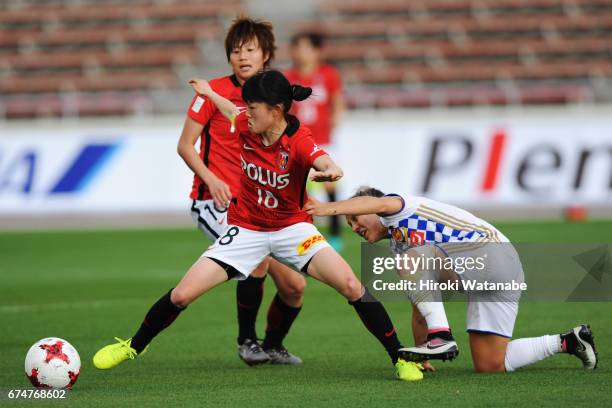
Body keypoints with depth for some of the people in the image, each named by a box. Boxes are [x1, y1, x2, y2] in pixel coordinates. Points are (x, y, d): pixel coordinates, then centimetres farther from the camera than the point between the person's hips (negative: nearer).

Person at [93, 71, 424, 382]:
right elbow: (231, 111, 14)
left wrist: (330, 171, -73)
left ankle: (400, 358, -7)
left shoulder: (298, 143, -26)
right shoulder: (247, 127, -12)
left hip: (292, 228, -3)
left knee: (351, 286, -21)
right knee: (182, 294, -4)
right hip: (246, 229, 3)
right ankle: (133, 347, 21)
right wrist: (209, 93, 32)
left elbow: (323, 162, -49)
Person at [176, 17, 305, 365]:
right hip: (216, 201, -5)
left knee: (295, 285, -1)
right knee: (259, 257, -30)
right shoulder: (215, 92, -5)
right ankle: (246, 341, -10)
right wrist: (211, 179, -17)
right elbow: (186, 145, -2)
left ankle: (272, 346, 26)